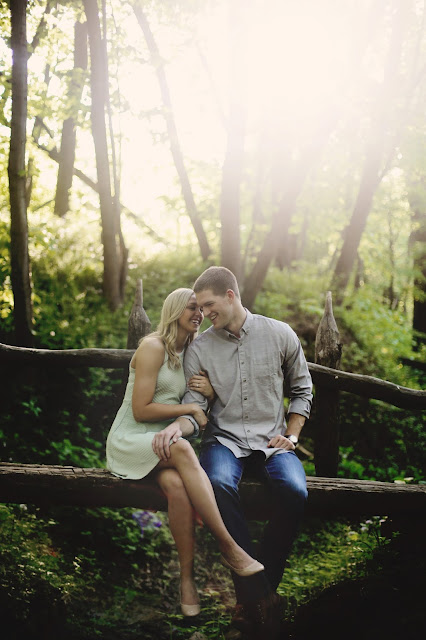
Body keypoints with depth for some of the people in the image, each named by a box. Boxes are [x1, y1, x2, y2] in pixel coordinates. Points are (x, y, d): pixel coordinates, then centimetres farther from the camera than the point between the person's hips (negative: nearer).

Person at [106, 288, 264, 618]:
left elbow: (197, 413, 13)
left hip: (164, 441, 5)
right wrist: (190, 409, -6)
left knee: (176, 484, -33)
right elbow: (141, 410, -12)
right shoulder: (153, 347, -7)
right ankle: (229, 547, -36)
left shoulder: (190, 354, 16)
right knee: (181, 449, -38)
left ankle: (187, 579, -30)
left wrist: (180, 426, -11)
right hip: (130, 441, -5)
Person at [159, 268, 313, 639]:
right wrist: (175, 427, -23)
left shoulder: (279, 335, 6)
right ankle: (261, 598, -31)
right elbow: (194, 406, -1)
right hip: (225, 440, 0)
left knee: (295, 491, -33)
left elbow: (302, 390, 16)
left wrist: (292, 435, 3)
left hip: (272, 441, 0)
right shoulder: (200, 348, 6)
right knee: (219, 485, -36)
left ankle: (252, 597, -19)